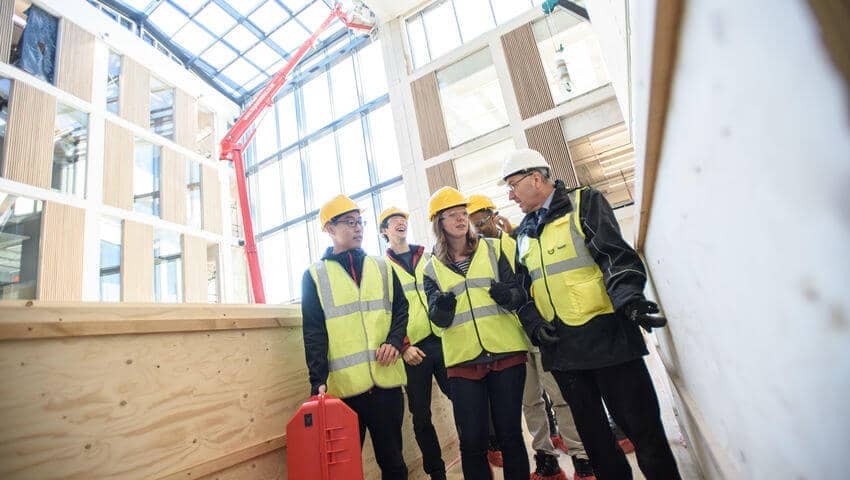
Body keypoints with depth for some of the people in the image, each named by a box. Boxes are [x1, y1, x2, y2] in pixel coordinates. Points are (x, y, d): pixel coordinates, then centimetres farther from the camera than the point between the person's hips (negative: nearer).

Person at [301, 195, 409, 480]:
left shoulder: (382, 268, 12)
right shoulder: (315, 275, 3)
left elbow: (401, 309, 11)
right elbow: (313, 332, -3)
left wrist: (394, 341, -7)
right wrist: (318, 380, -11)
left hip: (387, 380, 3)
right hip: (344, 385, -2)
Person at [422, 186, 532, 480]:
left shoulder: (492, 249, 6)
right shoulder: (432, 268, 6)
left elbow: (519, 296, 1)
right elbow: (439, 320, 0)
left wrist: (509, 295, -22)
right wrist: (441, 308, -23)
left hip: (506, 352, 0)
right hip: (463, 360, 0)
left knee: (510, 435, 8)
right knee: (471, 442, 4)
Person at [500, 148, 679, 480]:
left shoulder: (584, 203, -1)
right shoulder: (523, 234, 14)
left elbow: (616, 255, -14)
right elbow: (523, 287, 15)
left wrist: (629, 299, -29)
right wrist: (533, 325, 0)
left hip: (606, 335, -5)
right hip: (560, 346, 6)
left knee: (640, 424, 4)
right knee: (591, 430, 16)